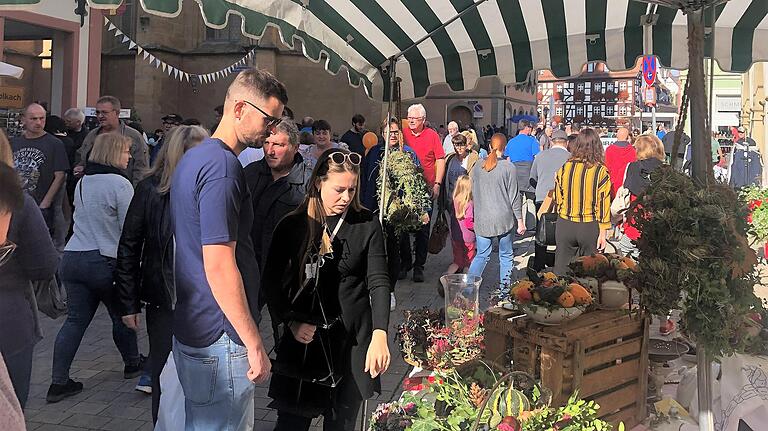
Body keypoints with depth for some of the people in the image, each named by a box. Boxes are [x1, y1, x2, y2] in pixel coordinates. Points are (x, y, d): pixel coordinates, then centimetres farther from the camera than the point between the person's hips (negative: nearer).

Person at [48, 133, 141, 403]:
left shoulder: (82, 182, 13)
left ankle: (58, 382, 5)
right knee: (121, 314, 14)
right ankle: (132, 363, 32)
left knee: (75, 319, 8)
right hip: (104, 261, -6)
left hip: (72, 258, 7)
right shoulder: (119, 184, -12)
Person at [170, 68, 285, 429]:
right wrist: (254, 345, -18)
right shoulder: (222, 166, -19)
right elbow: (219, 267, -24)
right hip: (220, 341, -10)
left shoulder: (194, 157, 12)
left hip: (191, 329, 10)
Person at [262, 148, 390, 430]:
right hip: (304, 336, 0)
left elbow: (378, 281, -9)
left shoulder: (367, 225, -2)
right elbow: (272, 281, 4)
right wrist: (290, 322, -9)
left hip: (353, 342, 0)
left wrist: (379, 335, -22)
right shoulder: (293, 225, 0)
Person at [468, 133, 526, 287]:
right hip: (504, 219, -3)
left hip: (482, 220, 3)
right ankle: (504, 289, 15)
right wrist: (520, 220, 1)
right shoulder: (508, 167, -9)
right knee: (506, 256, 11)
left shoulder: (477, 167, 3)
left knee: (482, 255, 12)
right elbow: (514, 196, -6)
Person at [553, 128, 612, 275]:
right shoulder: (601, 171, -10)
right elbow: (603, 203, -9)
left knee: (562, 271, 11)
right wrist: (603, 232, -4)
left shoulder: (564, 168, -2)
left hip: (565, 225, 2)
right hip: (590, 227, -2)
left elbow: (557, 199, 5)